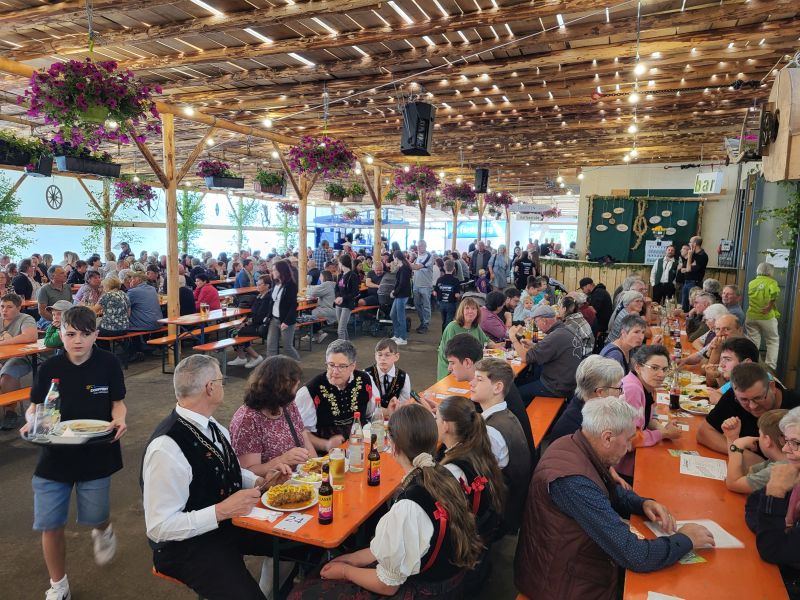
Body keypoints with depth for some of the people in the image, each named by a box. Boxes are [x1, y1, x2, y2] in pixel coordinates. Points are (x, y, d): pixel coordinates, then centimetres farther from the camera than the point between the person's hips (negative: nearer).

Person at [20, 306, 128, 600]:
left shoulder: (108, 363, -9)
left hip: (96, 454, -1)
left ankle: (104, 531, 50)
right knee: (50, 525, 5)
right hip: (54, 454, 2)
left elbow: (117, 403, -1)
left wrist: (119, 421, -22)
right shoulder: (50, 368, -5)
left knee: (94, 517, 10)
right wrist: (31, 422, -17)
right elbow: (35, 407, 4)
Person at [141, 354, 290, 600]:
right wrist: (222, 511, -28)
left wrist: (261, 482, -3)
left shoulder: (212, 426, -1)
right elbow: (159, 527, -23)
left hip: (229, 521, 8)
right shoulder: (166, 448, -26)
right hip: (188, 543, -8)